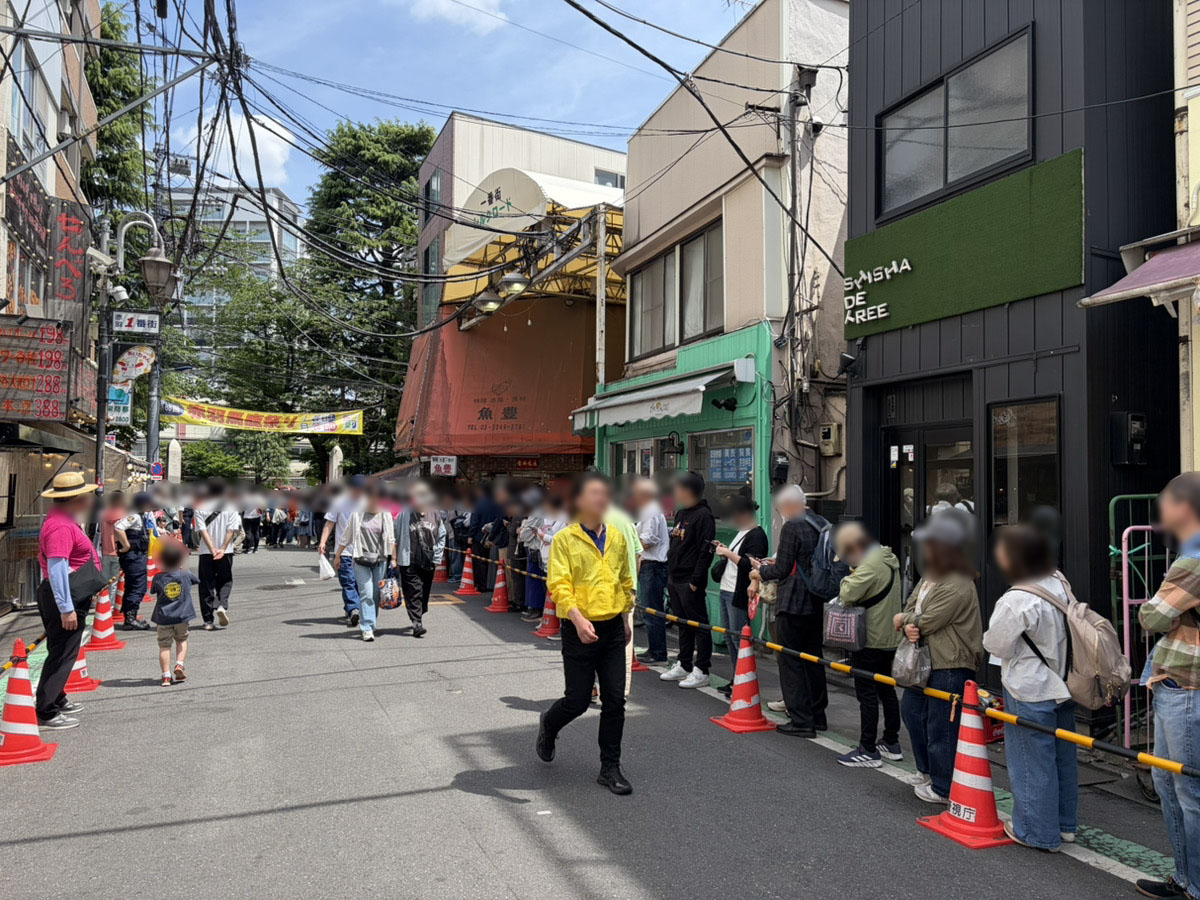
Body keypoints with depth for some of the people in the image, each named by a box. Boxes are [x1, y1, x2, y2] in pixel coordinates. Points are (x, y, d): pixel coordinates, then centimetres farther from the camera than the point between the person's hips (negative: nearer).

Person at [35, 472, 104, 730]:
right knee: (62, 654, -5)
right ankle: (45, 713, 1)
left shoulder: (65, 520, 13)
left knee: (63, 652, 21)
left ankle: (57, 700, 35)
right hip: (64, 599, -11)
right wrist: (66, 608, -27)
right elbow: (56, 567, -27)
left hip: (72, 597, 11)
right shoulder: (61, 526, -21)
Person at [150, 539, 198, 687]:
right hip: (182, 616, 1)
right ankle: (179, 665, 4)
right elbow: (196, 580, 16)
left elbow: (153, 591, 10)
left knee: (164, 646, 5)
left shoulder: (158, 578, -7)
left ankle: (166, 676, 2)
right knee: (181, 640, 21)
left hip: (163, 618, -1)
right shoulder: (185, 575, -5)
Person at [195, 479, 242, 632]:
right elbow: (231, 530, -10)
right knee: (225, 582, 15)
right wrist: (222, 549, -12)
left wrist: (213, 549, -15)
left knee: (206, 585, 7)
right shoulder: (231, 507, -1)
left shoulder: (200, 508, -2)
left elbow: (202, 530, -10)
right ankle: (222, 605, -13)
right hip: (225, 552, 0)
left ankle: (208, 620, 6)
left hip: (206, 552, 0)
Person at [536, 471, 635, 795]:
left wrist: (626, 617, 19)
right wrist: (577, 618, -30)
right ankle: (548, 726, 37)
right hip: (580, 630, -4)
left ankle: (610, 768, 18)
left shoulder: (617, 538, 7)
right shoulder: (565, 539, -9)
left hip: (613, 629, 4)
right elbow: (559, 585, -17)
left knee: (615, 700, 4)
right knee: (577, 700, 3)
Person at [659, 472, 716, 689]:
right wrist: (670, 573, 17)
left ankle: (701, 671, 4)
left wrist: (696, 580, -20)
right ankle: (683, 665, 26)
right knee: (683, 624, 17)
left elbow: (706, 551, -19)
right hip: (675, 579, 9)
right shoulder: (680, 513, 15)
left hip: (691, 582, -9)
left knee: (699, 625, -1)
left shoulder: (703, 515, -14)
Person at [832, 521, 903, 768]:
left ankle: (868, 751, 3)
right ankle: (892, 744, 27)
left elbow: (847, 594, -25)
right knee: (886, 689, 17)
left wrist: (848, 578, -6)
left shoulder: (870, 565, -22)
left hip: (871, 639, -10)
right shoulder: (887, 558, 11)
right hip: (890, 637, 10)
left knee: (867, 693, -3)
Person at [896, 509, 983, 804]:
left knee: (941, 726, -2)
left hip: (952, 666, -11)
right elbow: (910, 607, 9)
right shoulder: (929, 576, 9)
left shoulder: (957, 587, -24)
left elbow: (925, 622, -21)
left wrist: (905, 619, -1)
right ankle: (928, 770, 39)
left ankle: (943, 788, 15)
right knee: (911, 710, 21)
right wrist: (909, 627, -13)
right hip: (929, 659, 11)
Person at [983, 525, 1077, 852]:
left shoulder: (1017, 600, -26)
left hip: (1029, 693, -8)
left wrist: (989, 636, 4)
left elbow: (996, 645, -15)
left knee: (1032, 762, 5)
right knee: (1063, 756, 18)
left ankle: (1038, 832, 17)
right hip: (1062, 685, 8)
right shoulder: (1059, 583, -1)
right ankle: (1065, 824, 32)